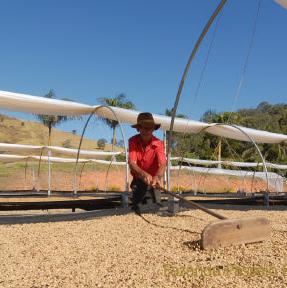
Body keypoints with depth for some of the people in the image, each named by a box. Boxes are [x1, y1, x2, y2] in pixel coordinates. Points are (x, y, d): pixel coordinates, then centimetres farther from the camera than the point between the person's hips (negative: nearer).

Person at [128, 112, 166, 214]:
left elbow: (162, 164, -35)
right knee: (137, 206, -1)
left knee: (156, 204, -7)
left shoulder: (158, 143, -22)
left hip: (153, 179, 0)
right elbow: (132, 163, -31)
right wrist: (144, 174, -51)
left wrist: (157, 177, -58)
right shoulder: (133, 141, -19)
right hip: (138, 179, 1)